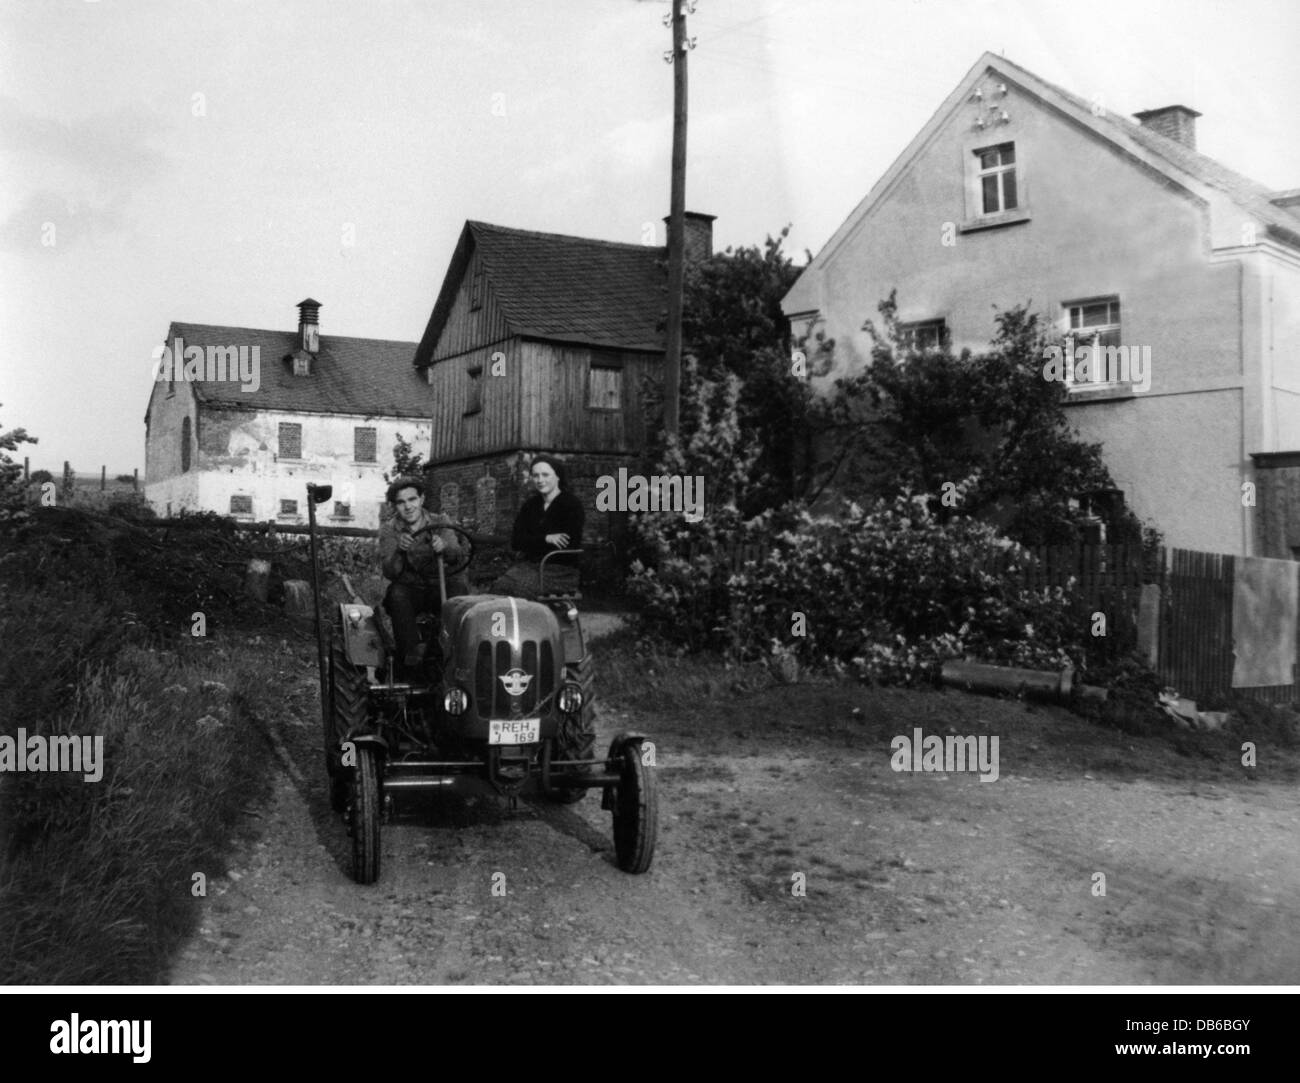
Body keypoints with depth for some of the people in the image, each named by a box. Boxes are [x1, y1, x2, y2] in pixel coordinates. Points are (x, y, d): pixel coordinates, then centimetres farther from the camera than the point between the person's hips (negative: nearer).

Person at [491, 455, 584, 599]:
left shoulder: (572, 504, -2)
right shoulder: (530, 504, 15)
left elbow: (570, 546, -12)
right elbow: (515, 541, 5)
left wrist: (530, 543, -6)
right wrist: (546, 539, -12)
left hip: (560, 570, -5)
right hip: (529, 564, 5)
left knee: (520, 588, -32)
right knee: (499, 587, -25)